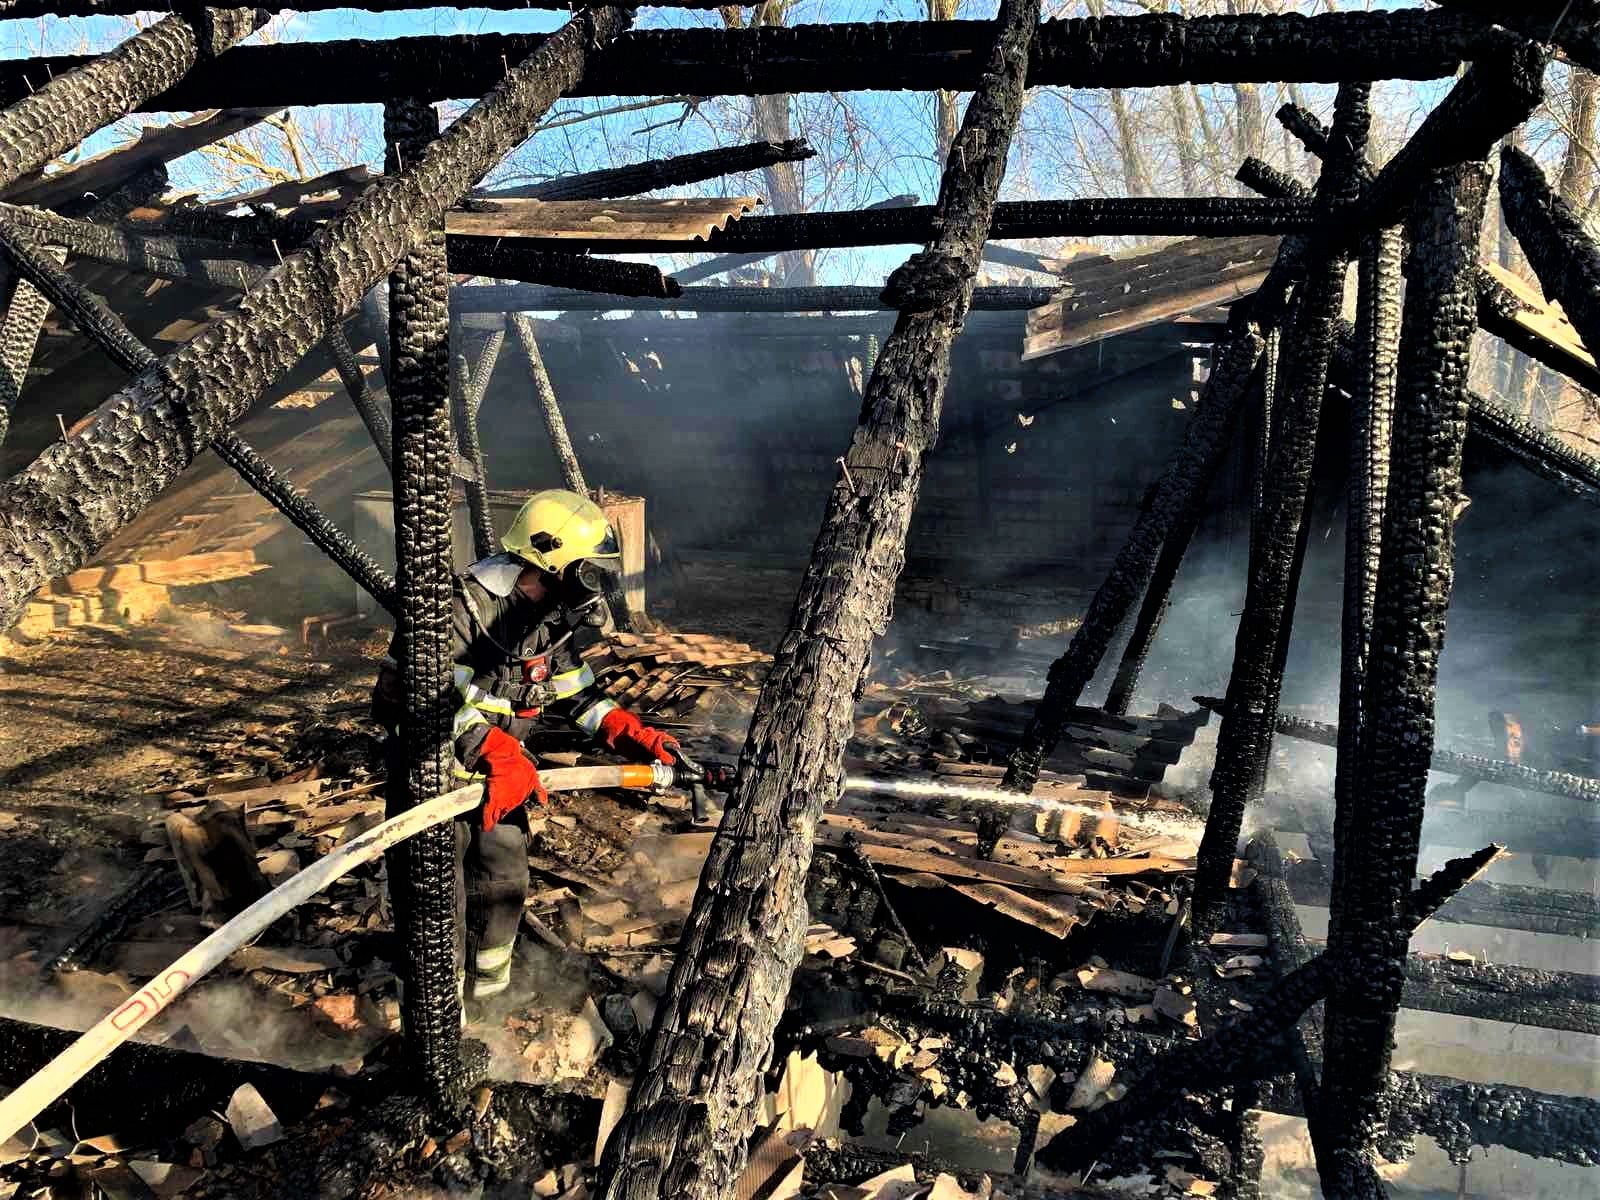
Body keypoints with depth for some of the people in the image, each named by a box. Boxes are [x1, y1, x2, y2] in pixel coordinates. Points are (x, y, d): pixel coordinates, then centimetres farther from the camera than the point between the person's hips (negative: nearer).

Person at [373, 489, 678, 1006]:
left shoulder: (558, 618, -1)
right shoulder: (465, 604, -26)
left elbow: (571, 690, 10)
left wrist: (628, 732, -4)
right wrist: (497, 754, -39)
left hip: (501, 762, 7)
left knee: (505, 873, 13)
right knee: (441, 876, -3)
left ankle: (488, 980, 36)